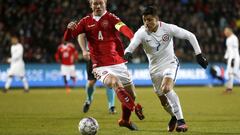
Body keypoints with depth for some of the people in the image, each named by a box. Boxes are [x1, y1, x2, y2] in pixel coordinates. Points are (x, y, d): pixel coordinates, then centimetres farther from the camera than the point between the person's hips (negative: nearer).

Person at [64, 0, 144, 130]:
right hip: (100, 66, -1)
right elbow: (68, 37, 4)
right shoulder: (86, 22, 5)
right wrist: (70, 28, -20)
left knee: (131, 94, 8)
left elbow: (123, 28, -25)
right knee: (114, 83, -32)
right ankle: (135, 108, -29)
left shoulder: (111, 18, -2)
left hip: (118, 63, 1)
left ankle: (125, 120, 32)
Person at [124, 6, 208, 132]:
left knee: (167, 88, -30)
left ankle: (181, 120, -25)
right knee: (163, 100, 11)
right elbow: (131, 46, -32)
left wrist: (199, 55, -10)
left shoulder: (168, 28, -17)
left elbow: (190, 36, -8)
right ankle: (174, 116, 44)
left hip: (170, 62, -3)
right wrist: (127, 53, -56)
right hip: (155, 67, 3)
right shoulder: (141, 33, -17)